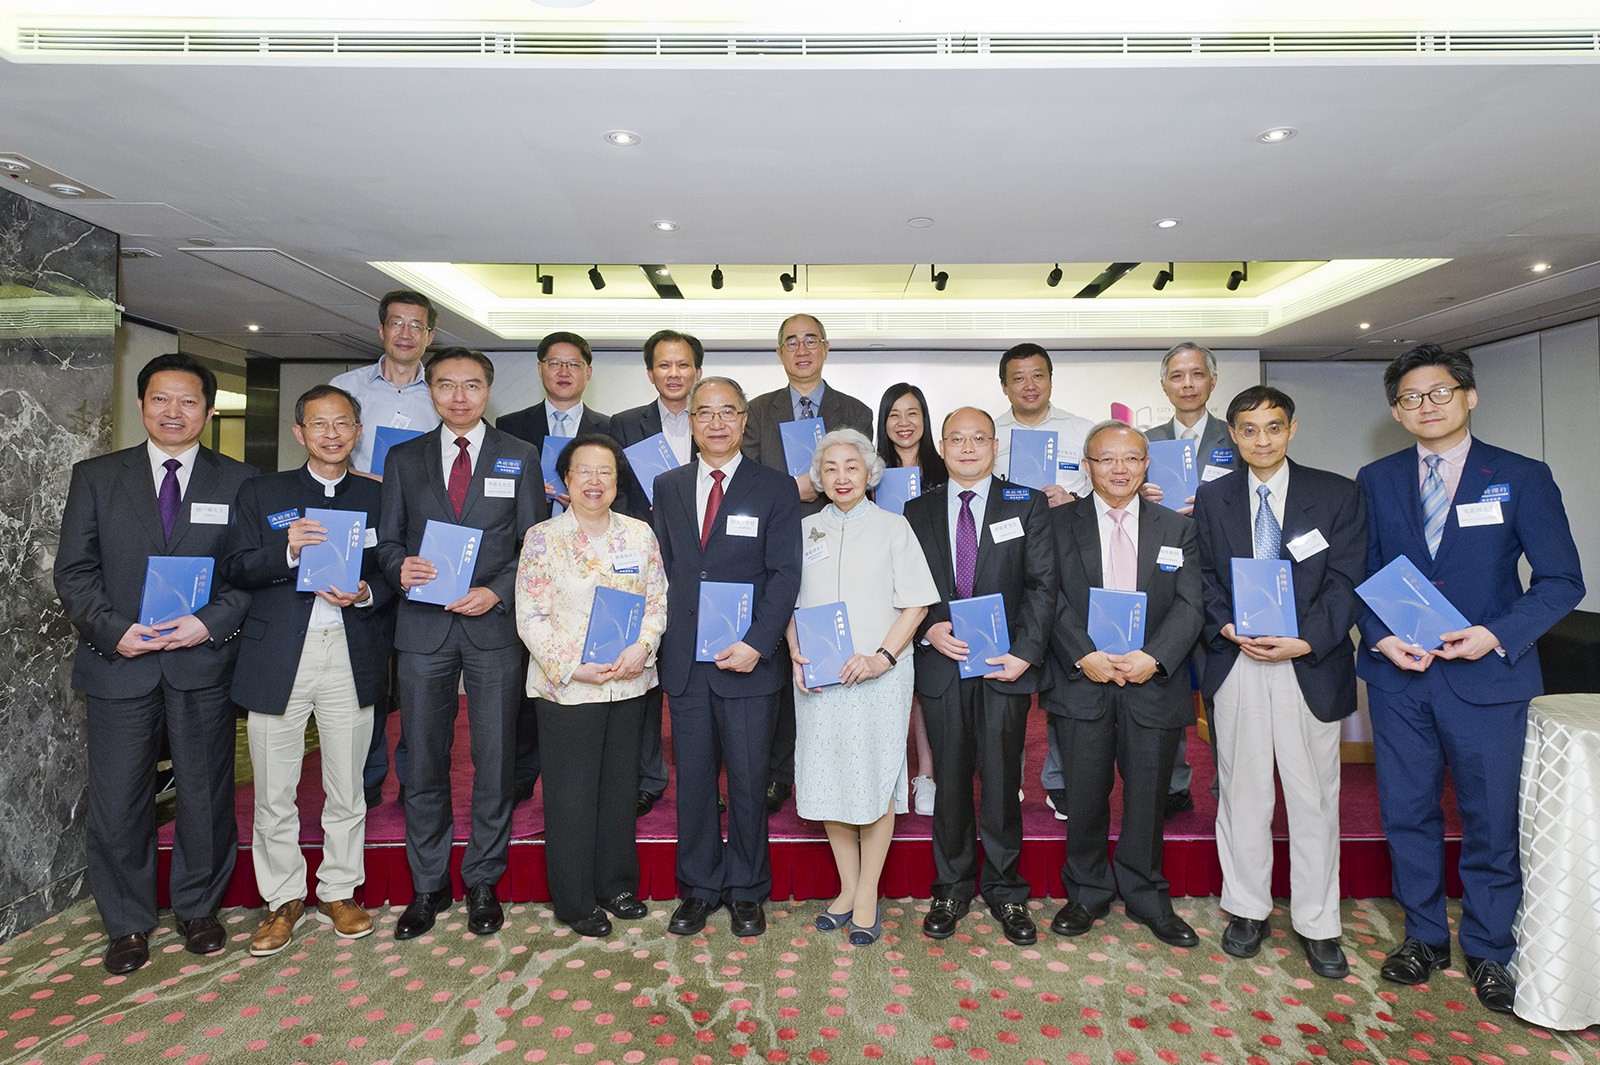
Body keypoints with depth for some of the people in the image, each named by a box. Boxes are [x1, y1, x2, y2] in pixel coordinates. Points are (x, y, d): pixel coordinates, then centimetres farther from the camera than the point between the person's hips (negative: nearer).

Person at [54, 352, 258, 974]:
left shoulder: (240, 482, 3)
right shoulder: (95, 477, 7)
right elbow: (73, 571, 3)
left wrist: (211, 621, -16)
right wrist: (112, 630, -12)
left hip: (204, 665, -1)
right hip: (118, 664, 1)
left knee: (206, 796, 10)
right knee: (117, 804, 8)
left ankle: (198, 910, 30)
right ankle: (128, 924, 28)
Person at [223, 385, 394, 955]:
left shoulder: (378, 497, 10)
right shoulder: (260, 492, 9)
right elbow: (234, 569, 1)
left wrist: (365, 594, -12)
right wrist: (285, 549, -17)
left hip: (351, 657, 0)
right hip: (277, 656, 0)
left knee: (346, 790, 10)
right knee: (274, 793, 8)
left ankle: (338, 893, 28)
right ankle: (283, 900, 27)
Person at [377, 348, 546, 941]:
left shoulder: (519, 458, 6)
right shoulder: (404, 458, 11)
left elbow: (533, 545, 3)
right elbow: (388, 539, 10)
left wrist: (497, 592, -12)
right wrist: (400, 568, -12)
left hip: (493, 625, -1)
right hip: (423, 625, 2)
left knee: (494, 763, 5)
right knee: (424, 763, 9)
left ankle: (483, 884, 23)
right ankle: (429, 887, 26)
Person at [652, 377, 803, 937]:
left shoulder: (775, 488, -1)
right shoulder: (667, 487, 11)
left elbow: (784, 574, -7)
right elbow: (661, 568, 9)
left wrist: (756, 644, -17)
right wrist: (662, 638, 0)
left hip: (748, 660, -3)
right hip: (685, 661, 3)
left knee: (748, 781, 8)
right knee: (693, 780, 12)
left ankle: (746, 892, 28)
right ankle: (699, 889, 31)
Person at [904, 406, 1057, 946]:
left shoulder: (1027, 505, 5)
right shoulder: (917, 511, 10)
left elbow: (1042, 584, -2)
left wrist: (1024, 653, -11)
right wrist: (930, 629, -9)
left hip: (1006, 664, -1)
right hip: (942, 664, 1)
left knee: (1002, 780, 6)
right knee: (951, 781, 10)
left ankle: (1005, 890, 26)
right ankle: (952, 889, 27)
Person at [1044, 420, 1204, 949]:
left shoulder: (1177, 528, 9)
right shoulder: (1059, 523, 4)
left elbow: (1190, 605, 0)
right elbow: (1052, 599, -4)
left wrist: (1154, 658, -14)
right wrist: (1084, 656, -16)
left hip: (1154, 683, 2)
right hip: (1081, 681, -1)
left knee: (1148, 796, 12)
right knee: (1084, 796, 7)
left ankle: (1146, 896, 32)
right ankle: (1087, 893, 28)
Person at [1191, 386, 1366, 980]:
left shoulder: (1338, 495, 2)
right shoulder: (1212, 499, 7)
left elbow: (1346, 581, -4)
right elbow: (1204, 579, 6)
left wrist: (1305, 641, -16)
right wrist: (1228, 629, -12)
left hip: (1310, 667, -1)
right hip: (1236, 664, 1)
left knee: (1314, 798, 7)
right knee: (1242, 793, 10)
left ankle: (1317, 925, 24)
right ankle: (1248, 910, 26)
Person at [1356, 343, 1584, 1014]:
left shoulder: (1522, 477, 0)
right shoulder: (1375, 481, 6)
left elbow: (1562, 580, -3)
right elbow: (1359, 574, 6)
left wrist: (1496, 635, -17)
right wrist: (1381, 636, -10)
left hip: (1489, 675, -2)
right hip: (1397, 674, 2)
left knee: (1491, 820, 8)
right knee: (1407, 813, 11)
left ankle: (1488, 951, 28)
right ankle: (1425, 935, 30)